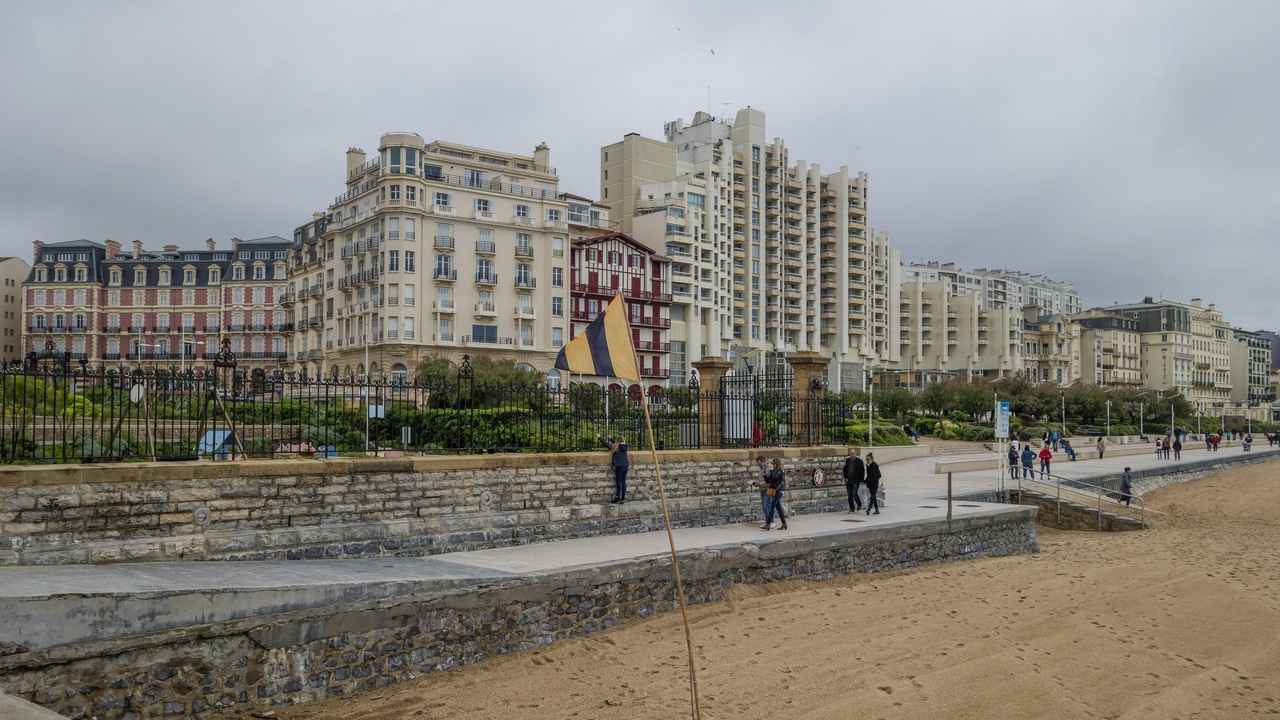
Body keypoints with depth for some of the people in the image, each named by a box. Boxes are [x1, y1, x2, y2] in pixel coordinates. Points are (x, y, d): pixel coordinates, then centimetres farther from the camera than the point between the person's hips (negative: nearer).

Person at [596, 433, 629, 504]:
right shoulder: (624, 447, 10)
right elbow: (617, 444, 30)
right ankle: (623, 498, 12)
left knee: (618, 482, -3)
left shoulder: (615, 447, -7)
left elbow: (606, 444, -2)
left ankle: (618, 498, -3)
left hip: (619, 467, -6)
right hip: (626, 466, 6)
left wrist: (599, 437, 11)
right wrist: (611, 438, 44)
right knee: (623, 482, 9)